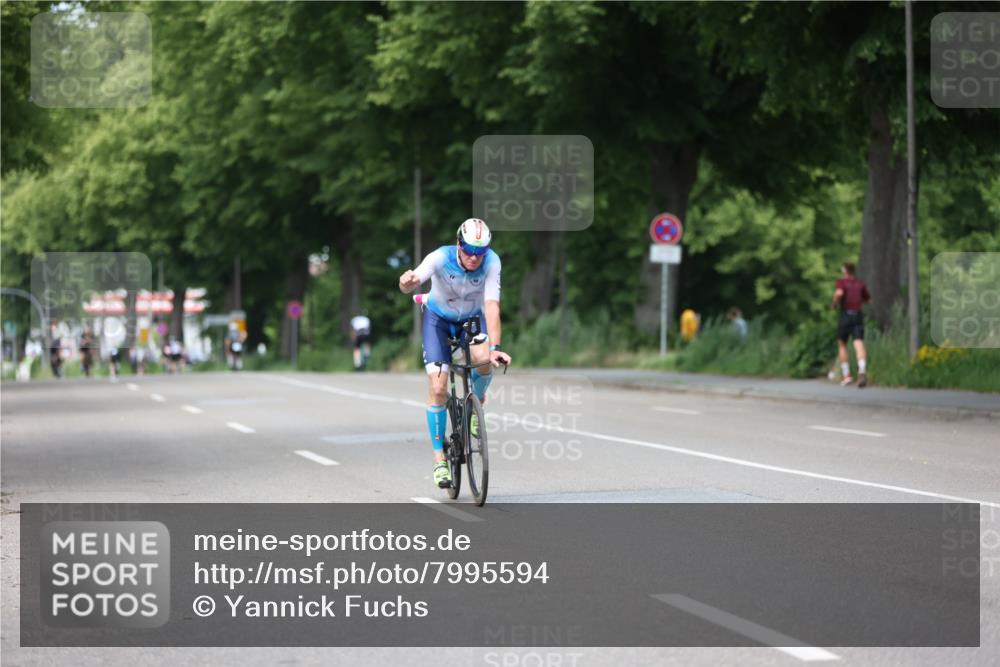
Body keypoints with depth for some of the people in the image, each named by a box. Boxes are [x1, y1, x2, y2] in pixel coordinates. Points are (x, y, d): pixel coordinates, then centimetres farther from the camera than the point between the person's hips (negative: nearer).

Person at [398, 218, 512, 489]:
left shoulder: (491, 262, -29)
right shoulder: (441, 258, -31)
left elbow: (491, 306, -35)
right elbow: (409, 285, -44)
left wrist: (495, 347, -47)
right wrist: (407, 282, -69)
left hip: (472, 318, 1)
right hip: (439, 317, -1)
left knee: (484, 359, -32)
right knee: (438, 388, -14)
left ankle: (476, 402, 2)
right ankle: (439, 458, -1)